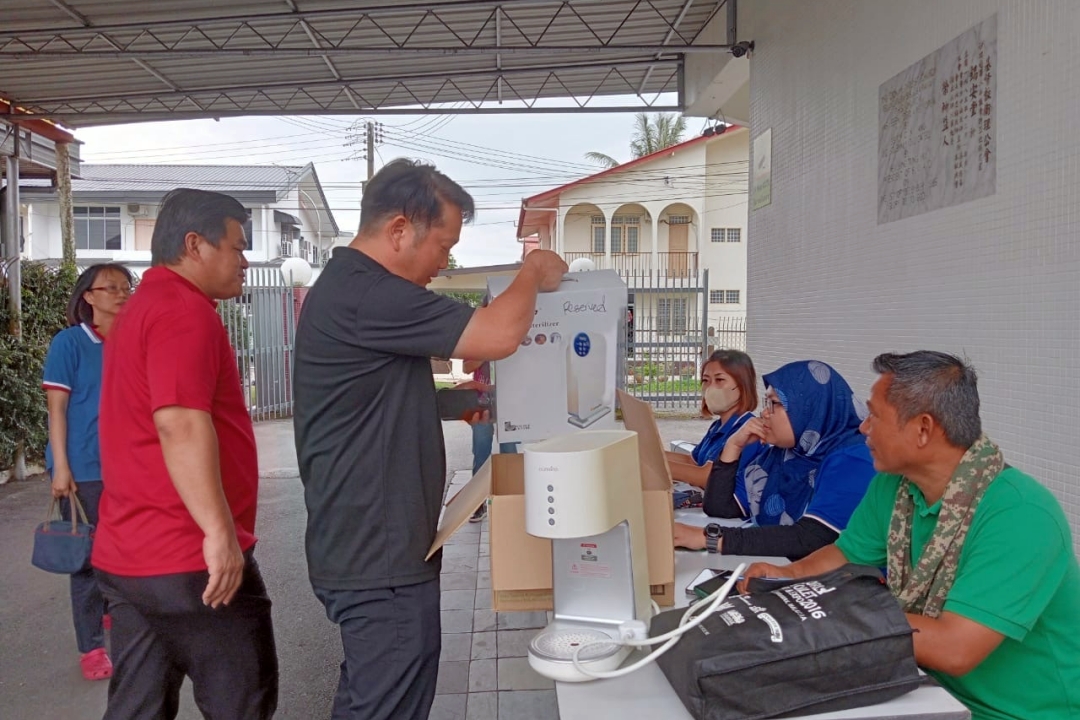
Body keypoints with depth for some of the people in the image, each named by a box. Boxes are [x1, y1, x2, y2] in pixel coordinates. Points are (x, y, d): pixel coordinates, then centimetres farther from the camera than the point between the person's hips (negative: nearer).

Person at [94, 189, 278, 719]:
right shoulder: (185, 310, -15)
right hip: (188, 557, -10)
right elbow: (180, 423, -28)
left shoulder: (142, 307, 18)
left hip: (128, 555, 10)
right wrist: (219, 531, -29)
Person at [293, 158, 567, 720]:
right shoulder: (365, 295, -22)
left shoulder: (349, 285, 13)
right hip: (381, 557, -11)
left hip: (368, 546, 11)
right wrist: (534, 272, -7)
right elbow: (499, 335, -24)